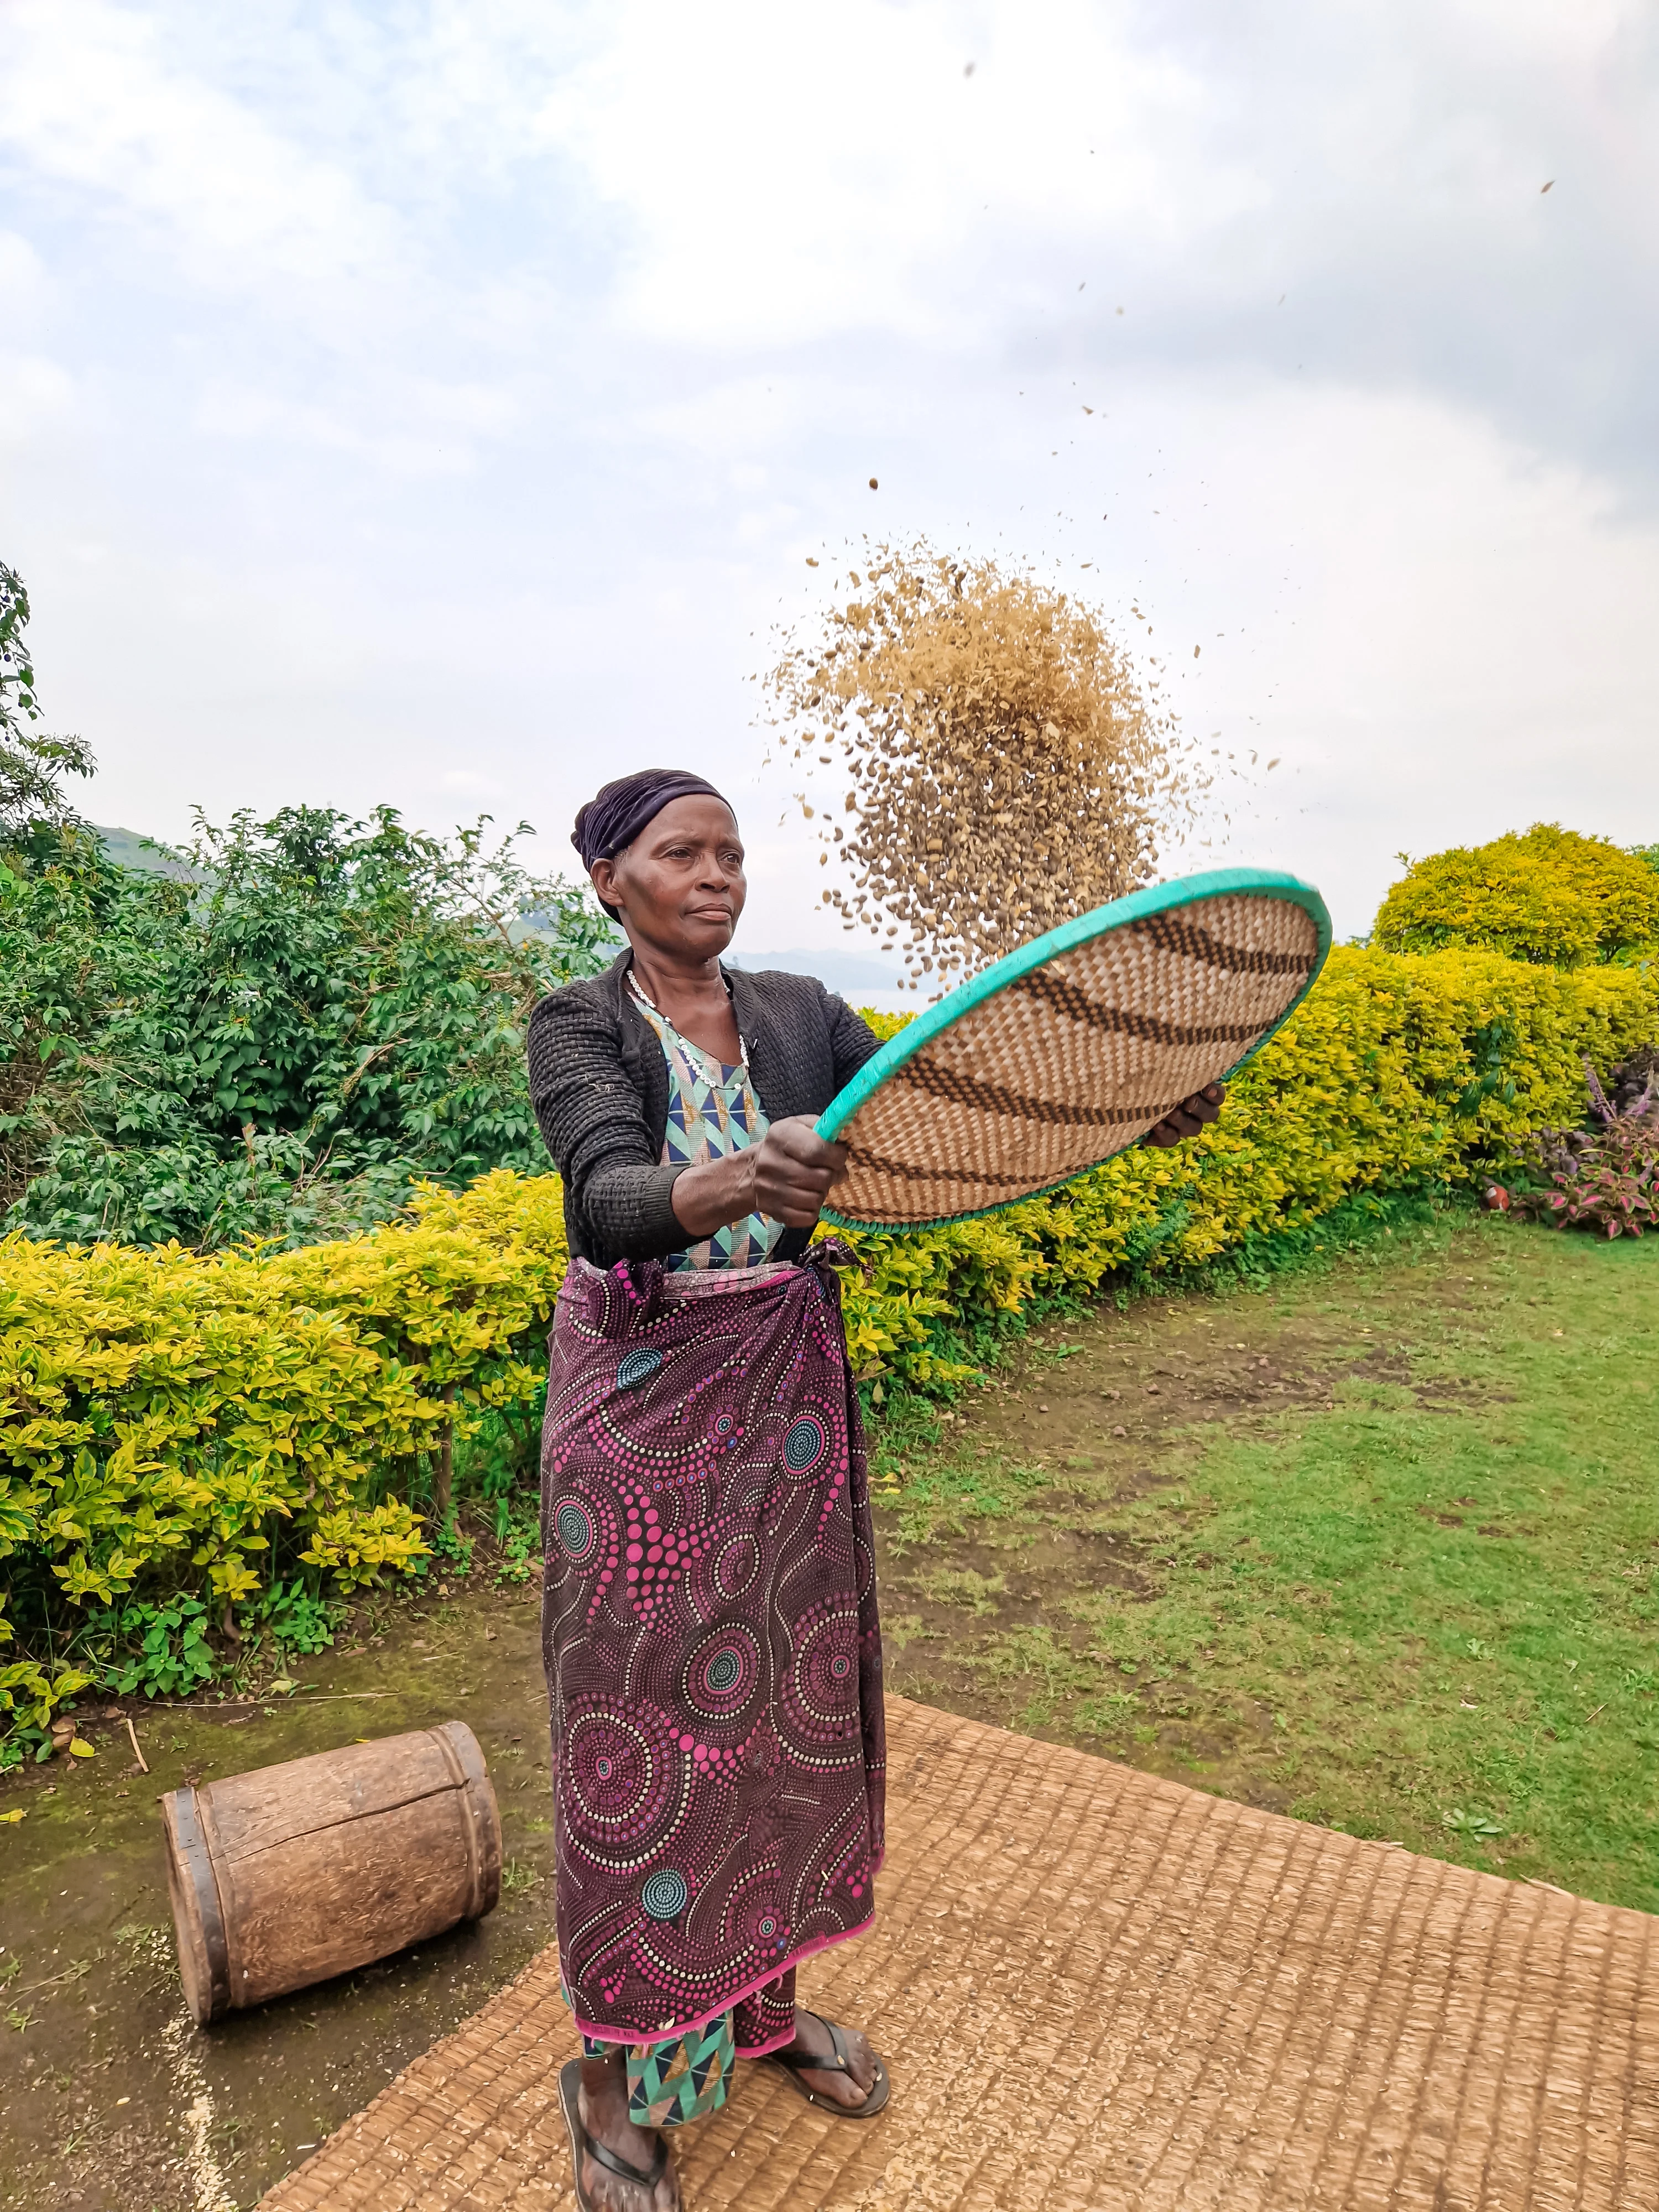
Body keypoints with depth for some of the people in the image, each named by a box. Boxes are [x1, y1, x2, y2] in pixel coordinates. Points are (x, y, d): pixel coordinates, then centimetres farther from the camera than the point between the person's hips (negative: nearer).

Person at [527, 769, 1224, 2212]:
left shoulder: (801, 1014, 4)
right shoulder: (577, 1028, -8)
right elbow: (612, 1193, -26)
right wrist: (735, 1187, -49)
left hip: (786, 1393, 4)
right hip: (639, 1396, -4)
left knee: (785, 1691, 16)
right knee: (641, 1721, 6)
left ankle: (766, 2002, 41)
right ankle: (613, 2083, 29)